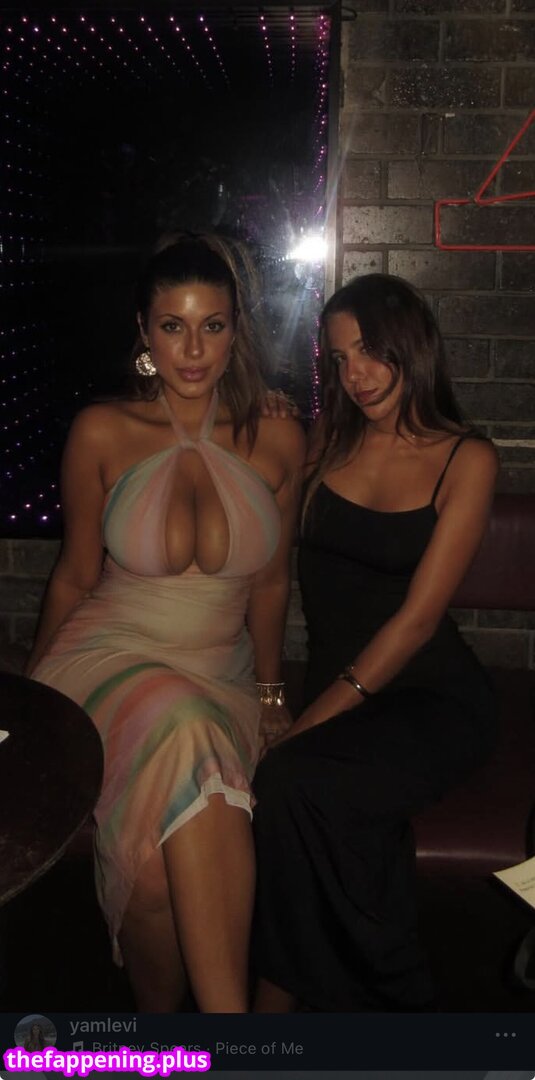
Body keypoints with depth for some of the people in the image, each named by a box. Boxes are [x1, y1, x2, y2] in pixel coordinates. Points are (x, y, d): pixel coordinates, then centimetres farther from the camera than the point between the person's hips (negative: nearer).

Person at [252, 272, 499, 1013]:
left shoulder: (466, 459, -2)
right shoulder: (330, 441, 12)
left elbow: (418, 617, -11)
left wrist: (312, 720, -17)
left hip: (430, 696, -3)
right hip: (337, 688, 4)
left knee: (294, 780, -30)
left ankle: (283, 994, -8)